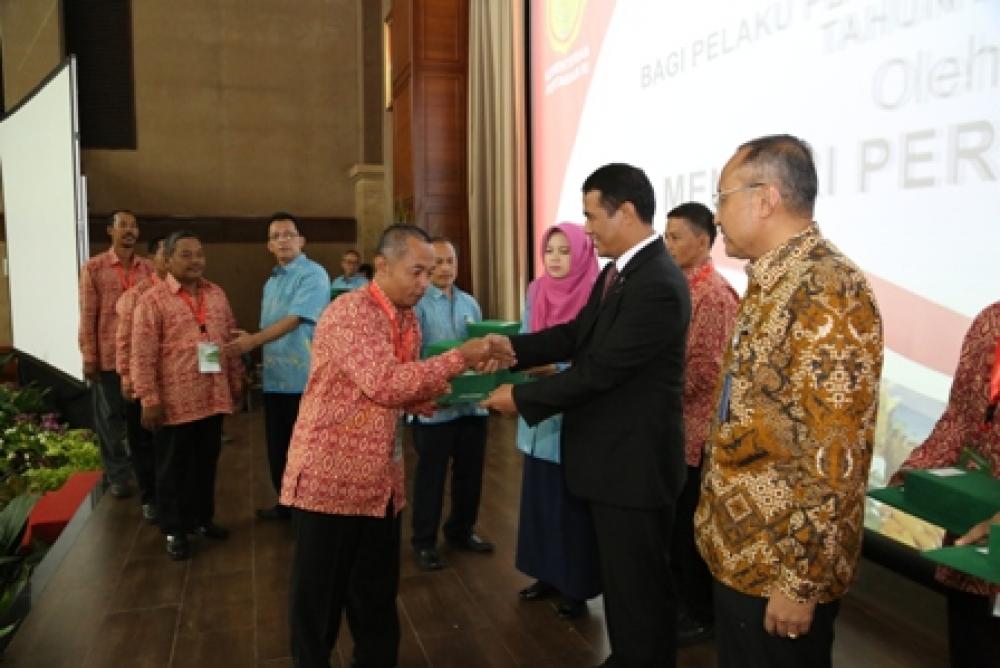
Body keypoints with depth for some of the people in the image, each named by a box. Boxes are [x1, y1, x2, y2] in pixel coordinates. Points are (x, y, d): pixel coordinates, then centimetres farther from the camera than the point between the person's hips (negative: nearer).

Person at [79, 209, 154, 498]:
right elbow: (87, 315, -4)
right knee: (110, 417, 9)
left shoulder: (148, 268, 6)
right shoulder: (94, 267, -2)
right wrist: (89, 357, -6)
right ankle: (117, 474, 23)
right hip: (108, 356, -2)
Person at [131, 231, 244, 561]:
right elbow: (143, 355, -11)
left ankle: (203, 518, 34)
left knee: (206, 462, 17)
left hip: (213, 397, 5)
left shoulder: (217, 294, 7)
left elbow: (231, 340, 13)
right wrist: (150, 400, -13)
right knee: (173, 467, 10)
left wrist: (236, 381, 12)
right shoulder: (153, 299, -9)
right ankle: (174, 530, 24)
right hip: (175, 401, -5)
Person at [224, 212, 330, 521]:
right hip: (275, 378, 8)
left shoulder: (313, 274, -10)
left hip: (303, 378, -8)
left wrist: (253, 340, -28)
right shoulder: (272, 280, 17)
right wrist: (249, 342, 12)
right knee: (277, 448, 16)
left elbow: (294, 320, -21)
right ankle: (287, 504, 32)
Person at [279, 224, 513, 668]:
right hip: (331, 476, -7)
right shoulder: (349, 312, -17)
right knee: (319, 597, 8)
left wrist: (439, 393, -7)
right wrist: (460, 358, -23)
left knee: (377, 594, 17)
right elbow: (384, 384, -27)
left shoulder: (409, 320, 9)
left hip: (381, 480, 7)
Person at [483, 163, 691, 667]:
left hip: (633, 459, -10)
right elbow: (578, 333, 11)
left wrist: (520, 398, -16)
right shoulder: (621, 268, 6)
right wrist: (515, 347, -2)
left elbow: (598, 370, -25)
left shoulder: (658, 285, -25)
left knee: (638, 582, 10)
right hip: (613, 452, 10)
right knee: (619, 573, 25)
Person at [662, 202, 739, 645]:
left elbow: (706, 372, -21)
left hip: (695, 430, -8)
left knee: (690, 526, 5)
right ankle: (682, 603, 34)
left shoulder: (714, 295, -16)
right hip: (673, 427, 8)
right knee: (673, 522, 17)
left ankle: (703, 615, 23)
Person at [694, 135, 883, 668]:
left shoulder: (827, 292, -22)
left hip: (779, 562, -9)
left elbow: (836, 460, -25)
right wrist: (718, 526, 16)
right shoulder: (769, 284, 8)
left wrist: (800, 580, -20)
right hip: (739, 547, 9)